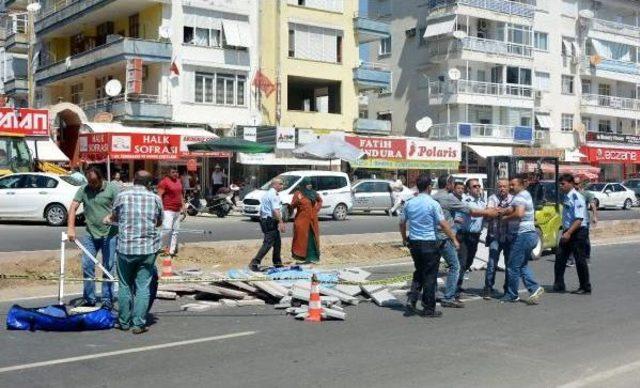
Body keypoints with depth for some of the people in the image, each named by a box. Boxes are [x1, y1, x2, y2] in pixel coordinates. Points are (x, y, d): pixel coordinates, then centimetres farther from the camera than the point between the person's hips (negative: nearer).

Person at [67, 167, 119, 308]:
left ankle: (107, 300, 11)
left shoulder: (112, 189, -7)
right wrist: (71, 228, -15)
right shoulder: (83, 190, 2)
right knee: (87, 266, 4)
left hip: (109, 234, -3)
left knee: (108, 267, 3)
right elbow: (73, 208, -3)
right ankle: (89, 299, 16)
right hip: (90, 234, 3)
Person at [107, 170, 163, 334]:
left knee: (125, 286, 13)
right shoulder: (155, 198, 1)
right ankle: (139, 324, 6)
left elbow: (114, 217, 17)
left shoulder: (122, 196, -1)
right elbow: (159, 222, 14)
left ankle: (124, 322, 21)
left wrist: (108, 218, 40)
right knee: (143, 287, 5)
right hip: (148, 249, 0)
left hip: (126, 248, 0)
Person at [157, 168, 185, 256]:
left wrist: (183, 207, 18)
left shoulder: (178, 181, 17)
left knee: (175, 231, 5)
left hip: (177, 211, 8)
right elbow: (159, 195, -11)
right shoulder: (164, 182, -7)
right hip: (168, 210, -8)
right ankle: (164, 247, -2)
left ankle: (171, 250, 8)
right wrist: (161, 209, -18)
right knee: (167, 229, -18)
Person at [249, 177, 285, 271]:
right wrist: (281, 222, -26)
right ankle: (254, 263, -14)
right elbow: (276, 210, -24)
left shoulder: (267, 194, 18)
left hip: (265, 220, 10)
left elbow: (262, 210, 23)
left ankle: (277, 263, 26)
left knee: (277, 242, 18)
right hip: (271, 221, -10)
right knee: (268, 243, -12)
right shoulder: (274, 195, -14)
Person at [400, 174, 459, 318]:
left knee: (419, 272, 20)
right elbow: (443, 224, -14)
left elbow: (402, 223, 12)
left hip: (414, 243, 5)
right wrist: (454, 239, -5)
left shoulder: (409, 203, 3)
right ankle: (428, 309, 8)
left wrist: (404, 238, 27)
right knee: (430, 276, 3)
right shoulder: (433, 204, -13)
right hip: (430, 243, -5)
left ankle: (412, 300, 6)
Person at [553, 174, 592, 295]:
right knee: (560, 258, 6)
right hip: (568, 231, 9)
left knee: (580, 261, 1)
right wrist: (565, 231, 16)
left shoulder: (577, 197, -18)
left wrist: (569, 233, -28)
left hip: (578, 231, -9)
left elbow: (579, 220, -24)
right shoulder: (566, 197, 9)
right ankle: (558, 286, 13)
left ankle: (585, 288, 13)